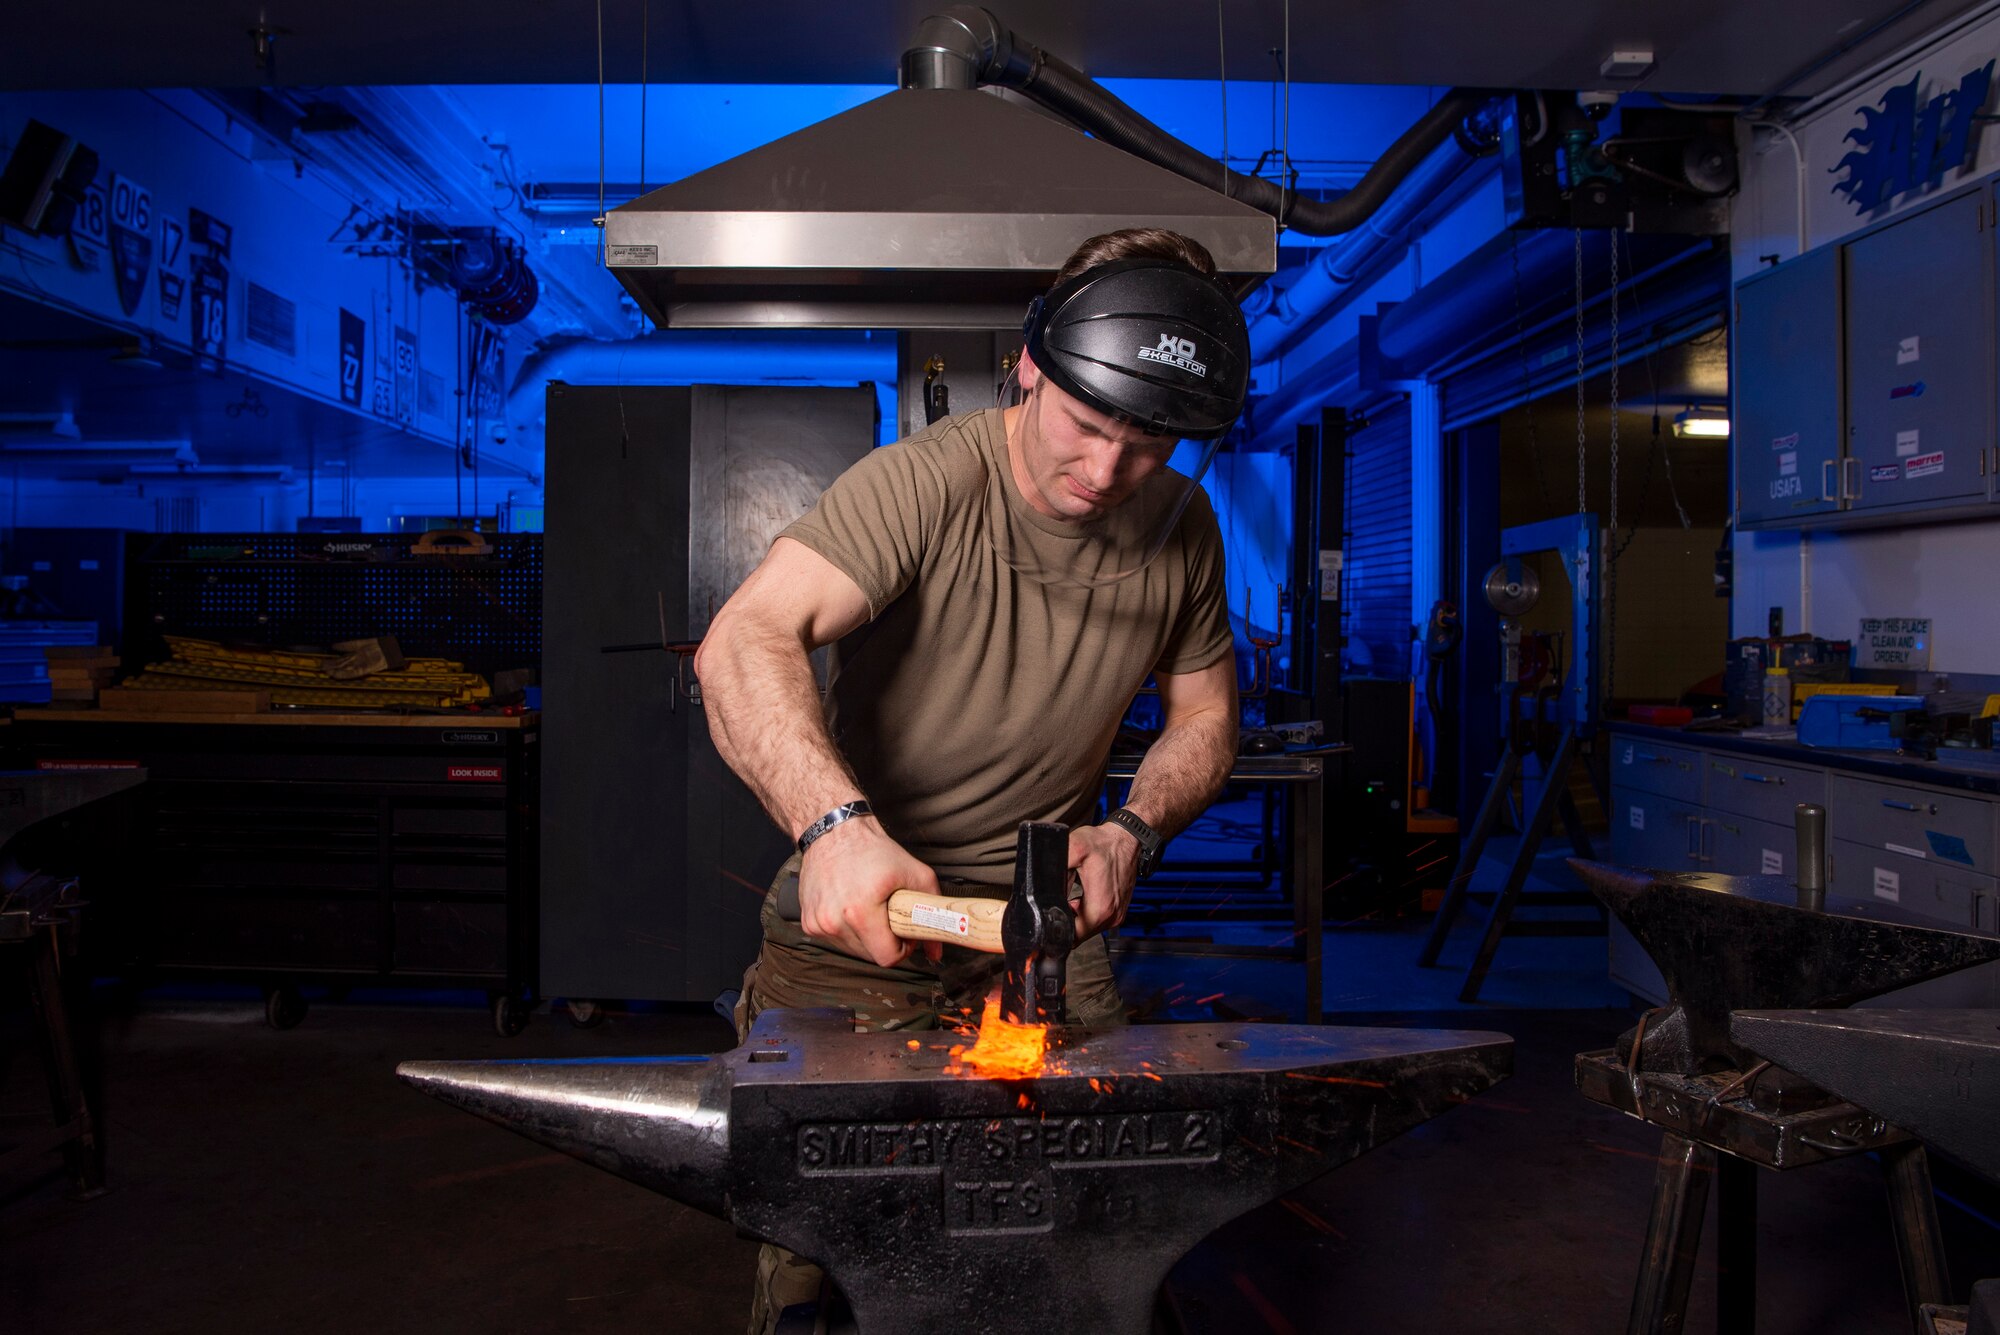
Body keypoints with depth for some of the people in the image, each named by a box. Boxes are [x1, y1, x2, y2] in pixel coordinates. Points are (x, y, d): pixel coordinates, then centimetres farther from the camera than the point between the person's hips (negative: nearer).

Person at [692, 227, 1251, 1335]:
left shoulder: (1181, 529, -3)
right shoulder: (929, 482, -22)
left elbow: (1204, 714, 10)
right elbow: (743, 643, -33)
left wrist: (1132, 833, -10)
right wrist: (835, 824, -49)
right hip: (857, 903, -3)